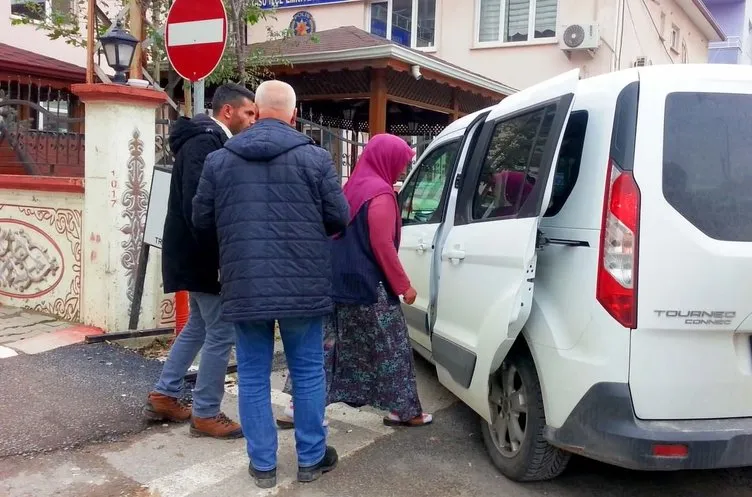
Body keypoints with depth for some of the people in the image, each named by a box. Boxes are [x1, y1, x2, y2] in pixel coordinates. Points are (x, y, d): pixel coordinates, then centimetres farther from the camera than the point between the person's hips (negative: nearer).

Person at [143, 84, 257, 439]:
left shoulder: (207, 141, 15)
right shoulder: (206, 142, -17)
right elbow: (196, 205, -27)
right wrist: (217, 255, -24)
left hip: (196, 254, 11)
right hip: (204, 257, -11)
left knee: (198, 326, 20)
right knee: (221, 334, -2)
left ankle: (163, 395, 30)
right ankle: (205, 414, 10)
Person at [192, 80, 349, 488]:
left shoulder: (219, 160, 3)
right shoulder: (314, 157, -4)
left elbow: (201, 219, 10)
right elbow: (339, 218, 0)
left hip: (244, 288, 2)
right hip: (303, 287, -1)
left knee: (253, 376, 12)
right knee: (308, 373, 12)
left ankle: (262, 464, 21)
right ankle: (311, 459, 23)